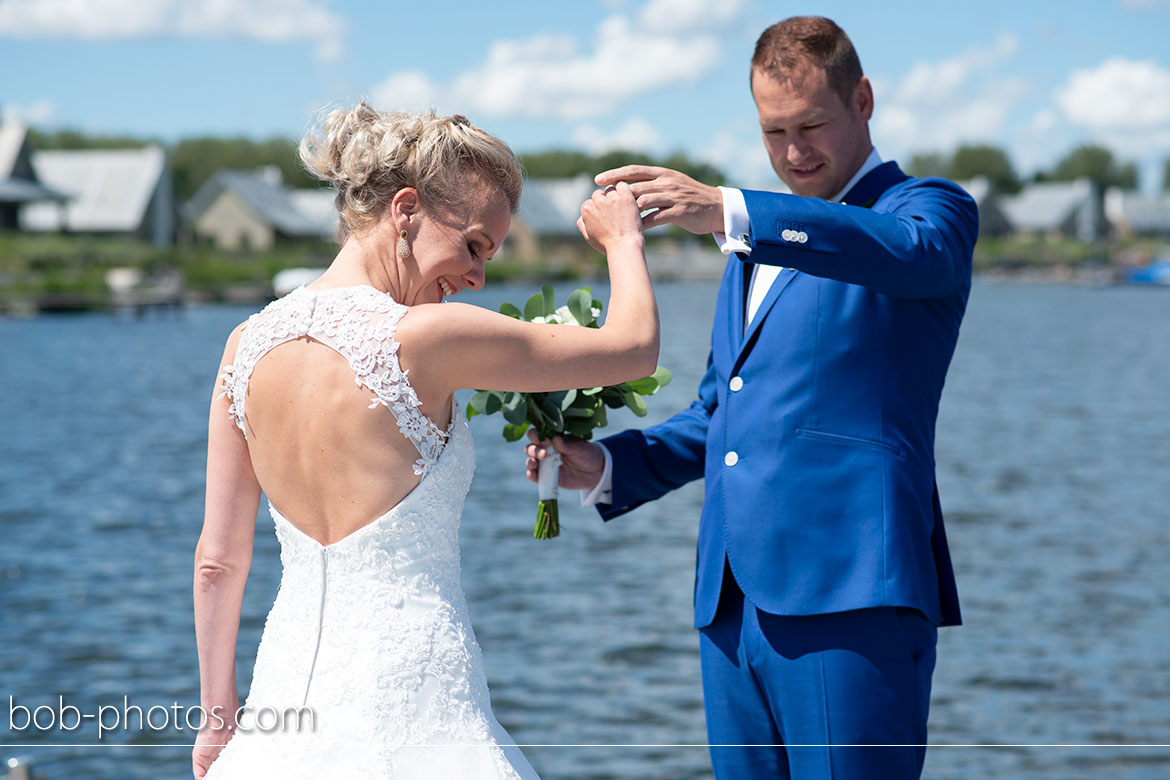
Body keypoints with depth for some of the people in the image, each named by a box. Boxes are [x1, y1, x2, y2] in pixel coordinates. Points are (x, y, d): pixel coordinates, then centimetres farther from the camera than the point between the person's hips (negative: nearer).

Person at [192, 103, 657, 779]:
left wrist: (219, 716, 16)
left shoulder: (248, 344, 2)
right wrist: (622, 238, 13)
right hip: (408, 691, -6)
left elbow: (218, 561, 7)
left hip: (289, 674, 6)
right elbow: (635, 347, -5)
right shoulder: (422, 339, -16)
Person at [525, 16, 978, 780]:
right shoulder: (758, 246, 26)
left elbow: (909, 251, -23)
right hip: (733, 603, 7)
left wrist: (727, 211, -35)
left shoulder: (932, 208, 3)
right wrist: (608, 465, 12)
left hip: (849, 596, -7)